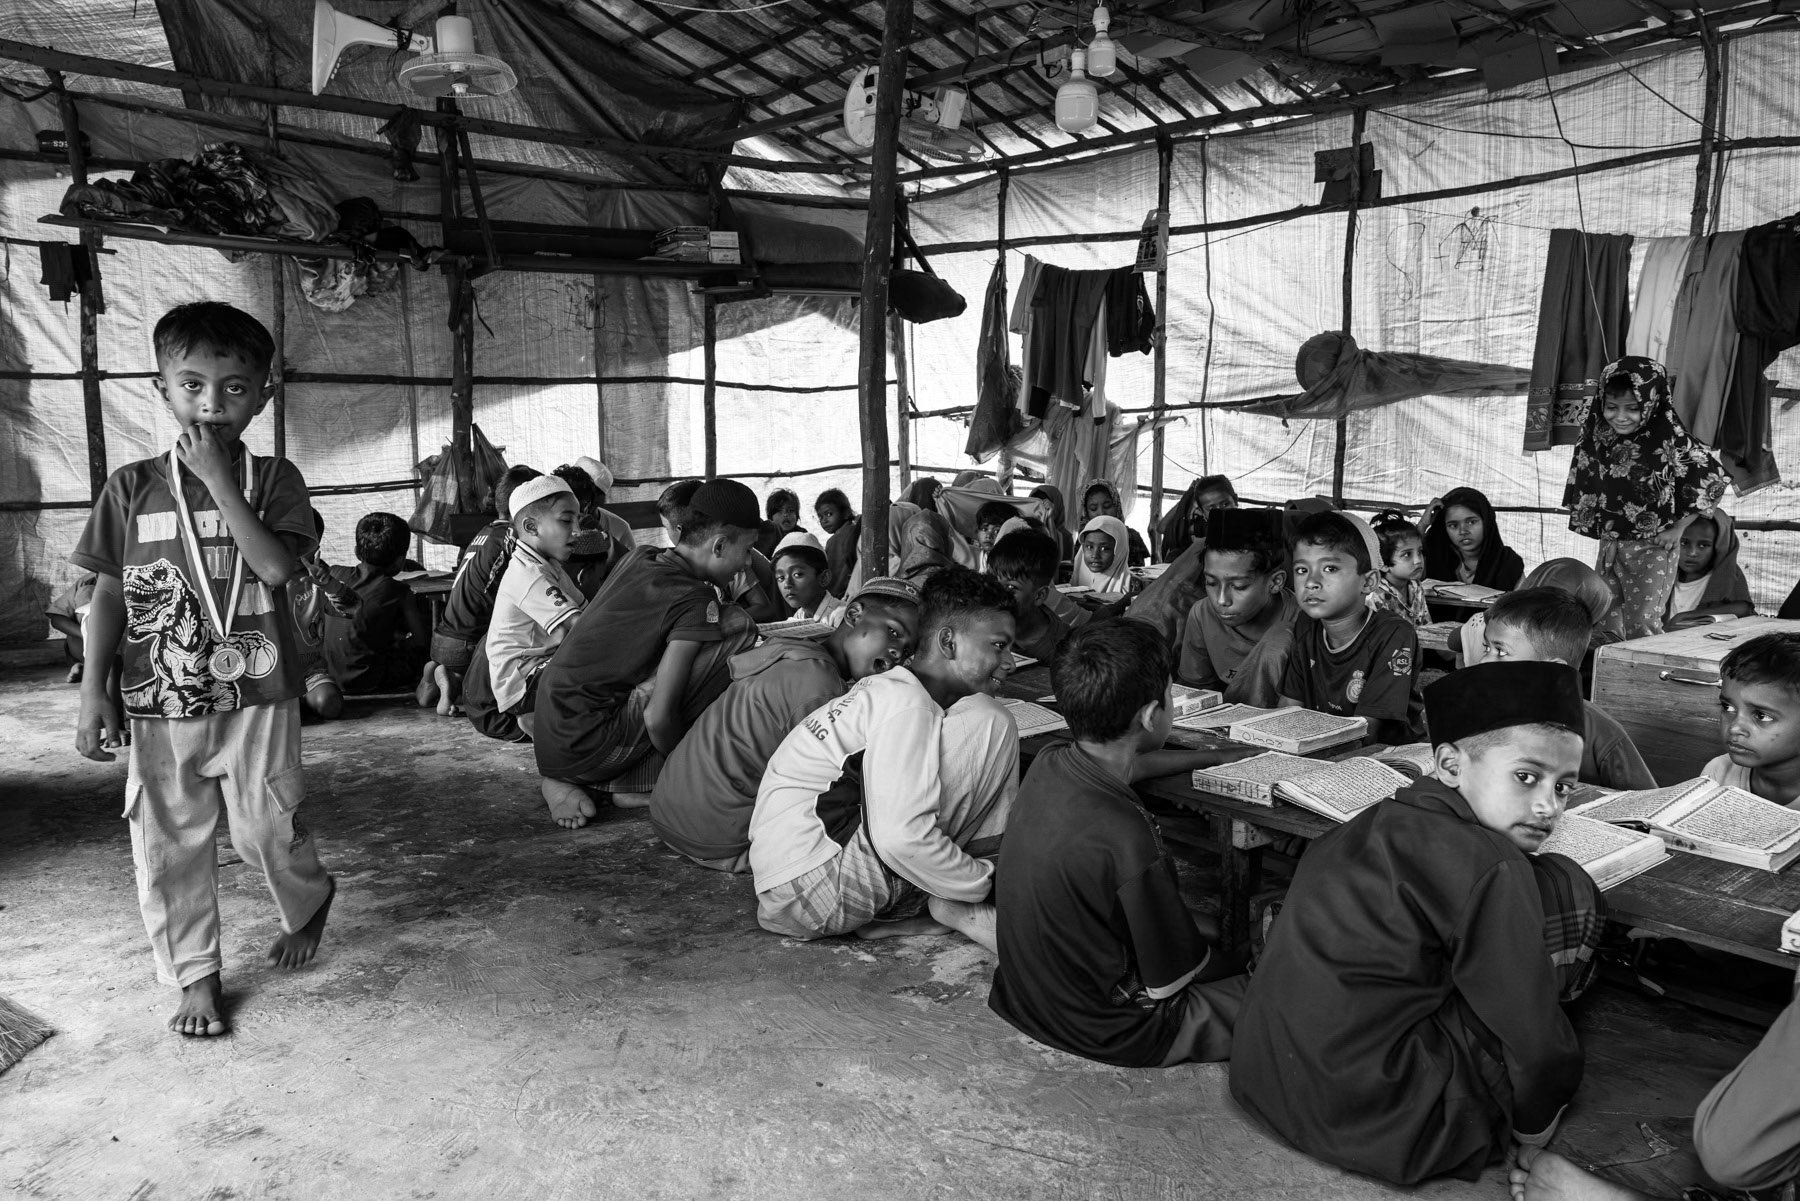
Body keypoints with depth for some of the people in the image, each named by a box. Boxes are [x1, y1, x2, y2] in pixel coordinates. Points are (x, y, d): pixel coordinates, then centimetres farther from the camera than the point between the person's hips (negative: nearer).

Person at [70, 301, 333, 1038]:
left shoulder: (273, 479, -2)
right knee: (168, 841, 7)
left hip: (256, 696, -2)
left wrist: (218, 478, -18)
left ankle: (310, 904, 37)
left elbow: (275, 567, -18)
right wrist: (94, 688, 0)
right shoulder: (132, 487, 3)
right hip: (159, 702, 2)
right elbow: (109, 592, 5)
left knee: (265, 827, 5)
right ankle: (195, 976, 24)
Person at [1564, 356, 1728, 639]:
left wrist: (1677, 529, -8)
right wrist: (1603, 529, 3)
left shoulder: (1670, 439, -14)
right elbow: (1583, 487, 10)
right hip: (1609, 546, 5)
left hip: (1653, 548, -5)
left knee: (1642, 626, -10)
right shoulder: (1597, 435, -1)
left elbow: (1712, 480, -11)